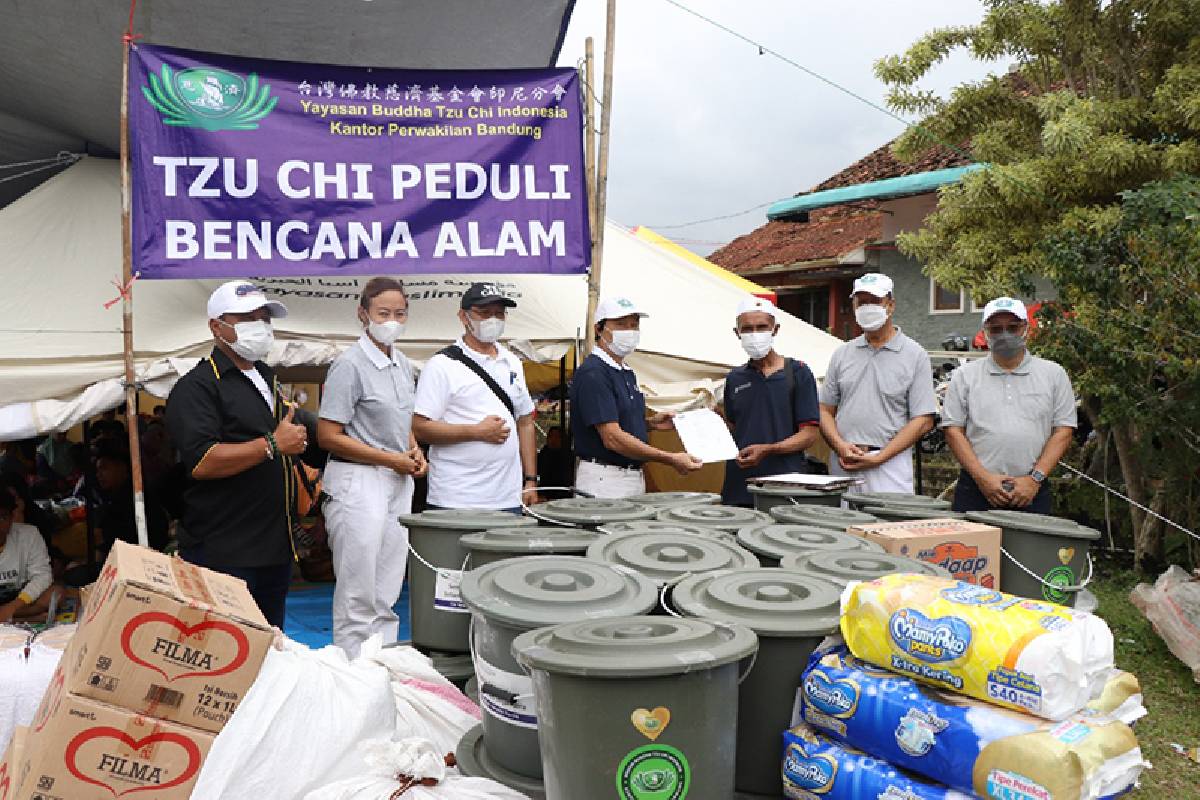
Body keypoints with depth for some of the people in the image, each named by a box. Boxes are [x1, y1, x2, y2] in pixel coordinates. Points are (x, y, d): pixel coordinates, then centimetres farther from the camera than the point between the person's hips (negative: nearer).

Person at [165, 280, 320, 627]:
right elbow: (201, 462, -23)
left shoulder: (268, 381, 19)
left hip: (276, 552, 8)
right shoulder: (197, 387, -10)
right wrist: (273, 445, -20)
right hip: (223, 556, -8)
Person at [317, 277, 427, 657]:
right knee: (358, 598, 0)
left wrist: (415, 451, 5)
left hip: (398, 484, 8)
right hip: (359, 483, -8)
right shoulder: (350, 365, -12)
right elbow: (329, 436, -15)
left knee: (388, 597, 15)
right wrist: (392, 459, -13)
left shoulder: (403, 363, 11)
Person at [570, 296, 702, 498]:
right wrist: (670, 459, -24)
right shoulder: (593, 373, -15)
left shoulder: (627, 372, 15)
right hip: (604, 479, -9)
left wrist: (650, 423, 6)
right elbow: (612, 438, -23)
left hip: (635, 477, 9)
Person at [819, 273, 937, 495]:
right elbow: (825, 410, 13)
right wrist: (841, 446, -6)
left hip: (889, 469, -3)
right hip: (842, 467, 3)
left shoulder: (914, 355, 2)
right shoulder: (842, 354, 13)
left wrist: (878, 458, -11)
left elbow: (924, 420, -3)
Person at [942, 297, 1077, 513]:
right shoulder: (964, 376, 7)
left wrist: (1035, 478, -7)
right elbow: (953, 430, 2)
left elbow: (1063, 431, 4)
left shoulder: (1053, 374, 8)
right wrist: (983, 477, -9)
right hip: (976, 490, 0)